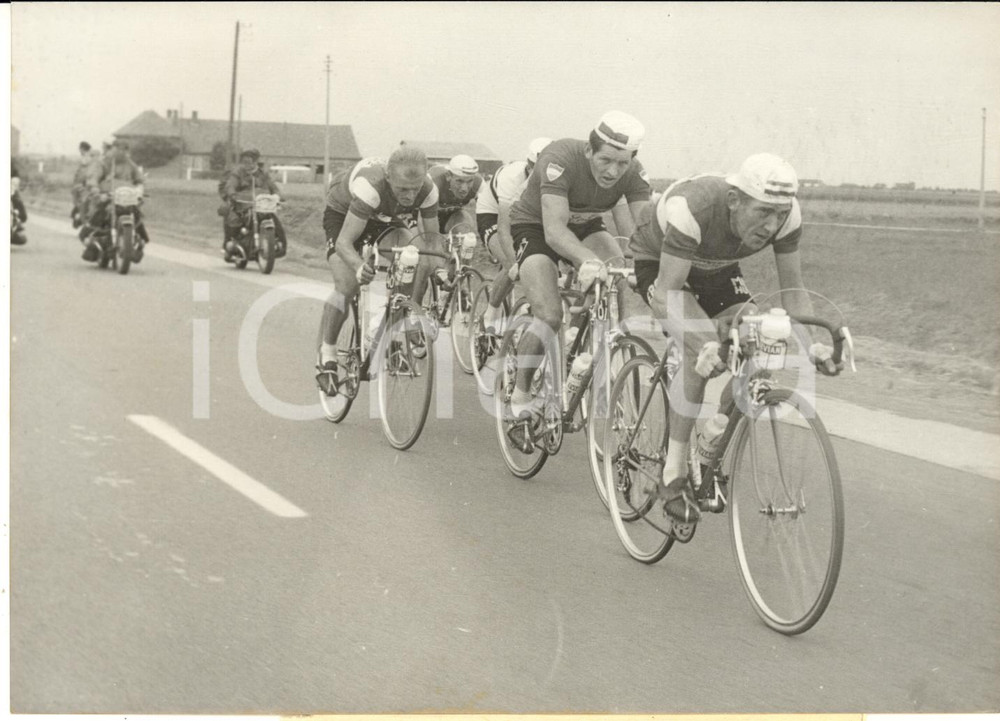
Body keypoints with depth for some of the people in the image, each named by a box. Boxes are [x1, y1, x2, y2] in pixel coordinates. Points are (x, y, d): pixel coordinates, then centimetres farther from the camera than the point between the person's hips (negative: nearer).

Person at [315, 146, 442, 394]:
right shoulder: (370, 186, -43)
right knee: (347, 286, -21)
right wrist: (359, 267, -63)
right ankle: (327, 353, -5)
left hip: (385, 218, 4)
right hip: (343, 214, -4)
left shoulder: (428, 190, -30)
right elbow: (344, 242, -44)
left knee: (420, 262, -20)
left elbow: (432, 235, -15)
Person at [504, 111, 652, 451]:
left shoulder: (633, 173, -22)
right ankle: (520, 404, -5)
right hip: (535, 227, -4)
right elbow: (554, 230, -44)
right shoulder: (561, 159, -35)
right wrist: (588, 260, -61)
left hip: (586, 226, 4)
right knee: (550, 317, -21)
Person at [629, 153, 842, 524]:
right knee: (701, 350, -28)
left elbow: (793, 288, -17)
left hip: (716, 269, 5)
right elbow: (667, 292, -41)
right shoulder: (692, 209, -41)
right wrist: (703, 343, -55)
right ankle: (674, 474, -21)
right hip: (658, 264, -5)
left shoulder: (786, 214, -26)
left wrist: (813, 342, -32)